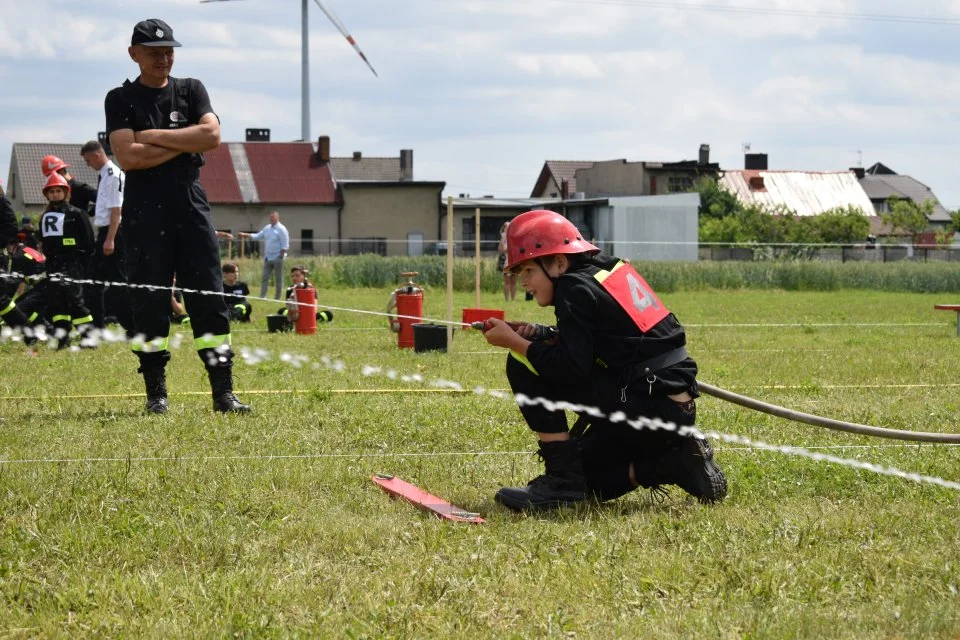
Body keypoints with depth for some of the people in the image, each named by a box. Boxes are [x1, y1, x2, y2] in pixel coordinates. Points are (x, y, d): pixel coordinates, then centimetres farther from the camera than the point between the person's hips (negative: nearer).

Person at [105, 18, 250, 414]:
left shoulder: (191, 90, 13)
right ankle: (156, 393, 6)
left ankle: (223, 392, -4)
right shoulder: (121, 99, 5)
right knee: (148, 303, -1)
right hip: (144, 213, -2)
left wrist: (154, 136, -7)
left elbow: (212, 135, -5)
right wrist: (185, 143, -7)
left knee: (209, 300, -2)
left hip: (191, 206, 2)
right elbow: (127, 157, -10)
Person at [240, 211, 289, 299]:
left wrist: (281, 256, -15)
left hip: (277, 258, -7)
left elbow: (285, 246, -12)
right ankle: (262, 297, 4)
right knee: (264, 278, 3)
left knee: (278, 279, 1)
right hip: (268, 258, 7)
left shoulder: (281, 229, -9)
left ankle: (278, 298, 5)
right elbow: (257, 236, 14)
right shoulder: (267, 228, 12)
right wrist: (245, 235, 5)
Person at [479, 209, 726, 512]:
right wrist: (537, 334, 10)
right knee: (581, 477, 22)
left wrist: (515, 342, -10)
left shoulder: (576, 287, -11)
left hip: (647, 410, -10)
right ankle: (680, 461, 9)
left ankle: (561, 479, -6)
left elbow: (571, 366, -21)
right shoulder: (611, 269, 16)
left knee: (523, 365, -7)